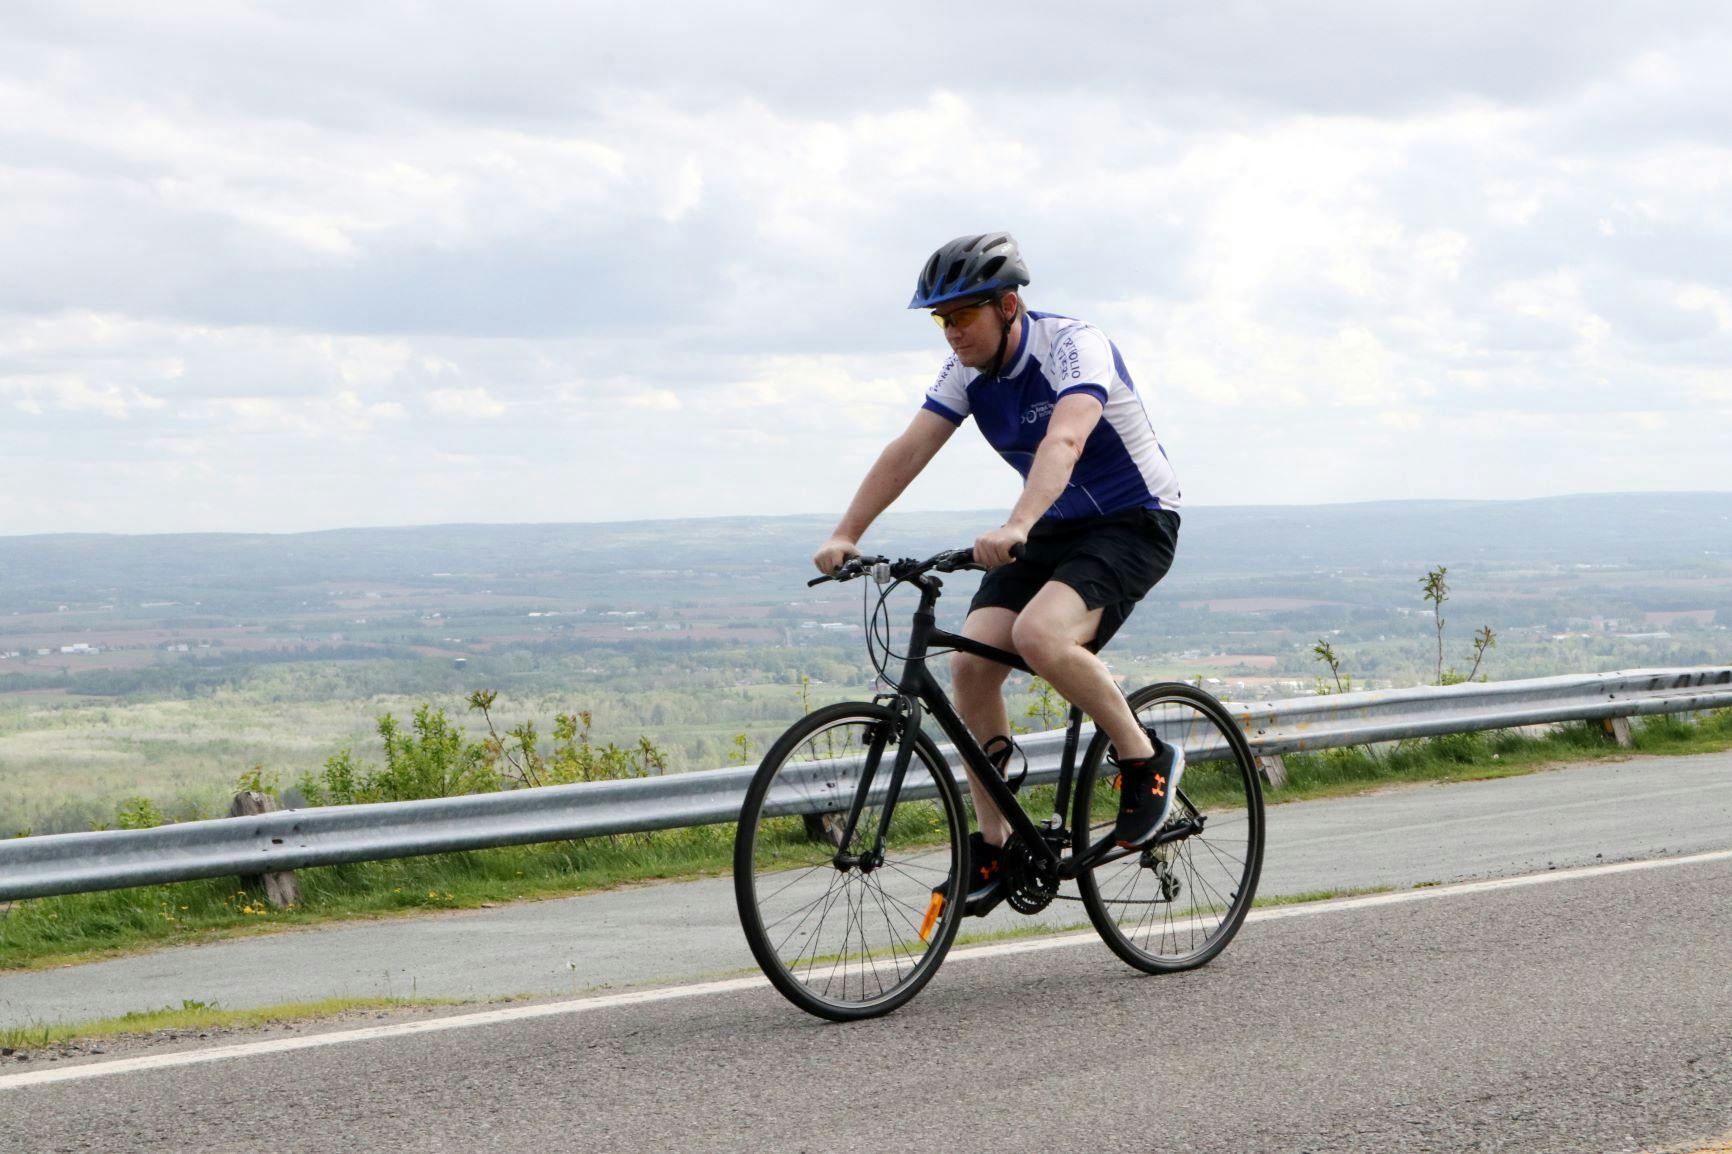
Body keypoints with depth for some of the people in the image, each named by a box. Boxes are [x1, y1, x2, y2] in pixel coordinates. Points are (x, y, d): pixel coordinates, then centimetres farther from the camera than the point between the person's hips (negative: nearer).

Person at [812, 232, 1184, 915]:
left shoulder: (1075, 347, -23)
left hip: (1135, 523, -7)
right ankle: (991, 843, -2)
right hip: (1054, 528, 7)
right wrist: (845, 537, -20)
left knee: (1040, 634, -33)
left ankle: (1146, 759, -11)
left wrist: (1015, 528, -56)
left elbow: (1064, 441, -40)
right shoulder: (968, 370, -2)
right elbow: (907, 452, -8)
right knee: (972, 661, -13)